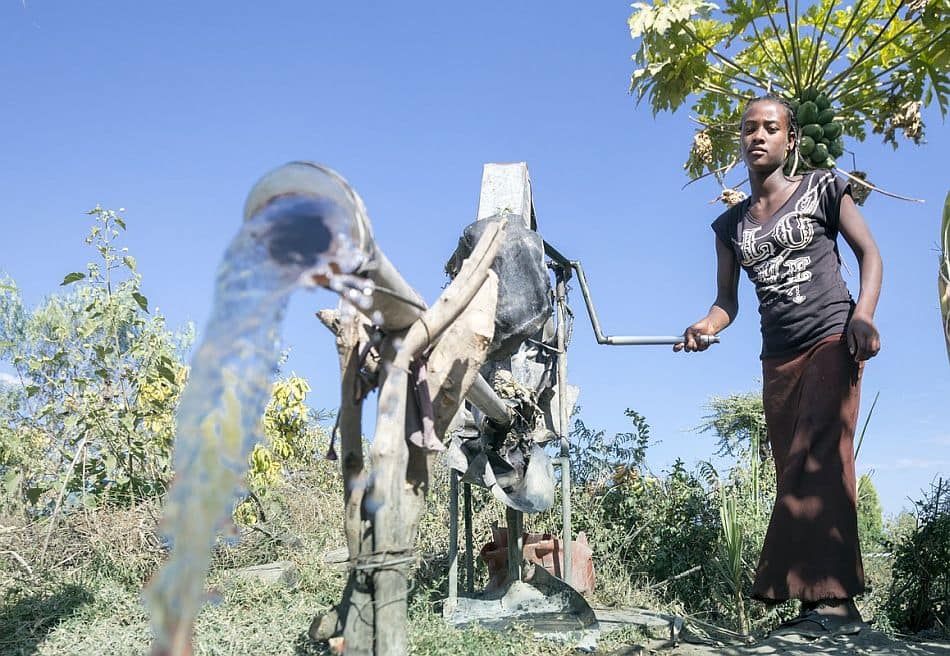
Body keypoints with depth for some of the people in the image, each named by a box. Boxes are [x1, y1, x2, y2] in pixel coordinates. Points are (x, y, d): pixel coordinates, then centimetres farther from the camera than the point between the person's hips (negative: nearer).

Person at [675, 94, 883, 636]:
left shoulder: (821, 189, 4)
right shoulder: (732, 224, 15)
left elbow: (870, 253, 3)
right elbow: (728, 301, 11)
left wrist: (863, 316, -14)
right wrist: (705, 326, -12)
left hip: (833, 341, -5)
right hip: (779, 358, 5)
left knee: (820, 459, -20)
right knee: (794, 474, 0)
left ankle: (832, 596, -22)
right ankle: (831, 604, 2)